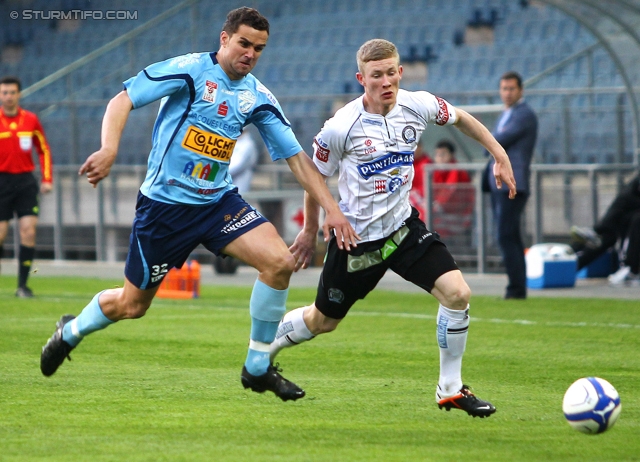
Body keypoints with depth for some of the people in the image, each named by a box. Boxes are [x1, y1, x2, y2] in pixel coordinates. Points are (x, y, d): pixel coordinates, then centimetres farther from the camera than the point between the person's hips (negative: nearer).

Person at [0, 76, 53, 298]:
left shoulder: (30, 120, 5)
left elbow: (44, 150, 13)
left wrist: (47, 179, 5)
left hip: (26, 181, 2)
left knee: (28, 231, -9)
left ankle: (23, 285, -4)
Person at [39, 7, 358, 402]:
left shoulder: (257, 97, 3)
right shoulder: (190, 71, -12)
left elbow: (296, 156, 5)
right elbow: (123, 100, -13)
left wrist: (331, 208, -3)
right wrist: (109, 149, -31)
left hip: (218, 200, 4)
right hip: (165, 202, -4)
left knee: (280, 262, -18)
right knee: (132, 305, 5)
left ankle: (258, 368, -3)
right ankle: (71, 332, 39)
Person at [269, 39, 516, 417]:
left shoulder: (417, 106, -11)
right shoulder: (341, 128, -21)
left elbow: (460, 118, 12)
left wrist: (501, 156, 9)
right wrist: (310, 231, 7)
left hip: (404, 226, 3)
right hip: (357, 237, -3)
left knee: (457, 293, -15)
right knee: (322, 322, 11)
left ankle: (451, 389, 0)